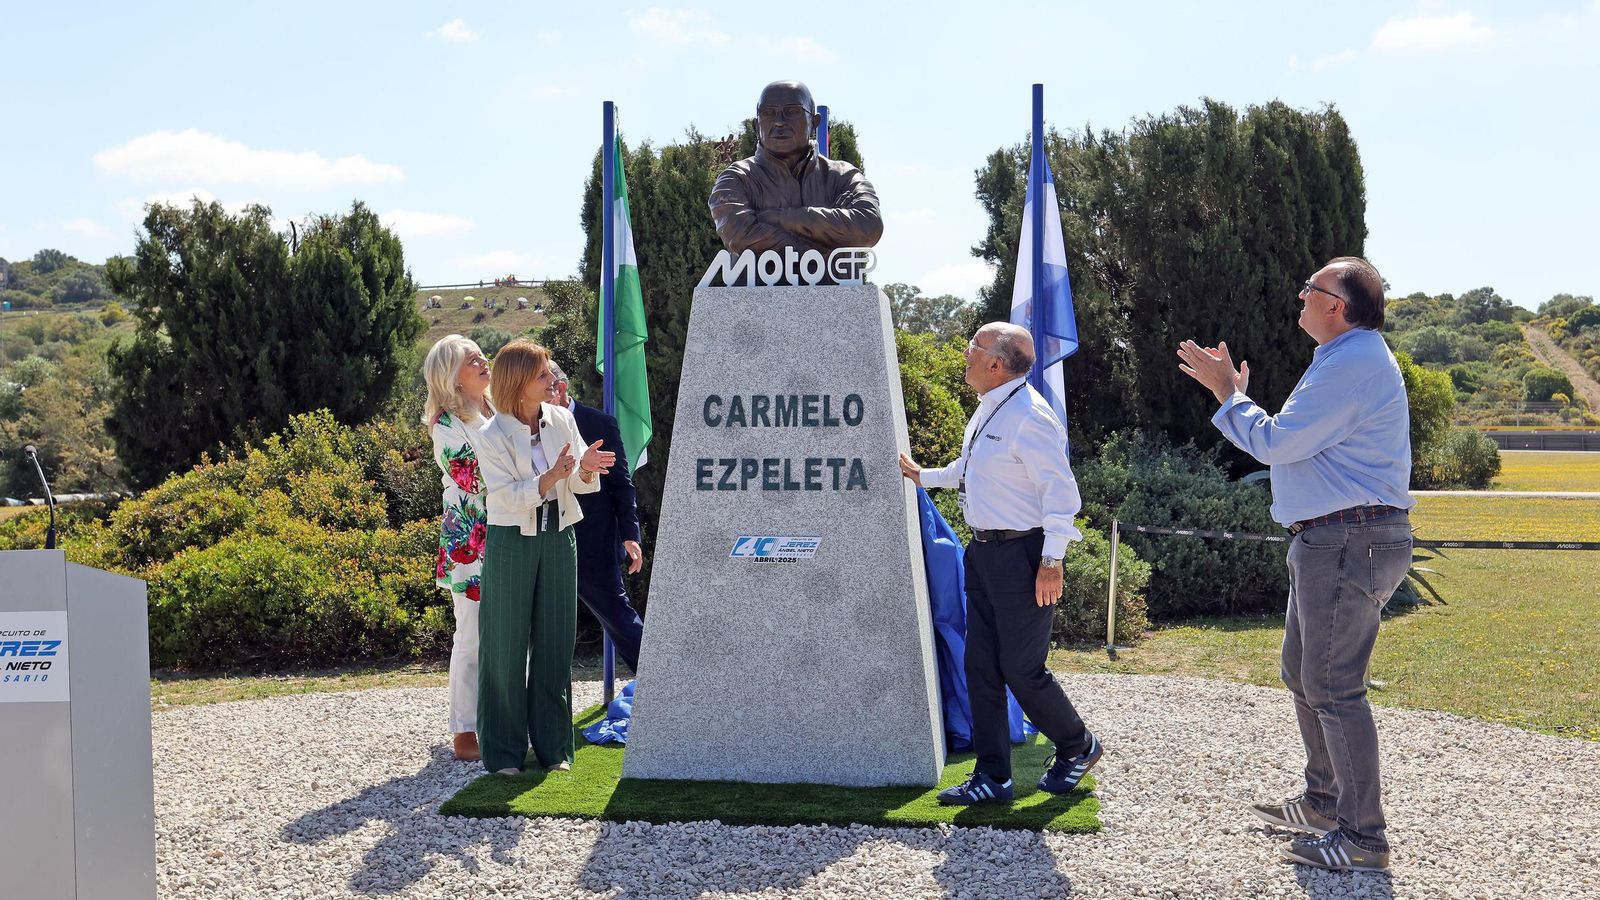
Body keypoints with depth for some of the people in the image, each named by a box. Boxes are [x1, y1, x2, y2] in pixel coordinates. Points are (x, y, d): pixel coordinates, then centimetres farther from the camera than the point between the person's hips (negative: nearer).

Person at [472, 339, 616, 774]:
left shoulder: (562, 420, 2)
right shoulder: (491, 436, -11)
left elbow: (582, 486, 5)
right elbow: (508, 496, -18)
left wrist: (585, 469, -18)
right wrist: (552, 477, -31)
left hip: (558, 538, 4)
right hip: (511, 542, -4)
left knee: (555, 641, 8)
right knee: (506, 646, 2)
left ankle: (553, 746, 19)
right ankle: (504, 751, 12)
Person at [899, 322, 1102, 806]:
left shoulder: (1030, 416, -18)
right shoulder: (988, 410, 10)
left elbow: (1060, 490, -21)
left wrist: (1051, 562, -22)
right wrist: (924, 476, 39)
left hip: (1021, 555, -9)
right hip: (984, 550, 9)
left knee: (1021, 669, 0)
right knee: (980, 666, 9)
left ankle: (1077, 747, 26)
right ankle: (992, 778, 17)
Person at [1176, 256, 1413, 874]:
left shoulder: (1353, 364, -18)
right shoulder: (1349, 358, 19)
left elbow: (1274, 443, -17)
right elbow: (1292, 442, 20)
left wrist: (1226, 391, -2)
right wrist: (1234, 390, 20)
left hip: (1350, 542, -11)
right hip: (1330, 540, 11)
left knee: (1332, 686, -9)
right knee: (1303, 675, 19)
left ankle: (1362, 837, -3)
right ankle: (1324, 802, 32)